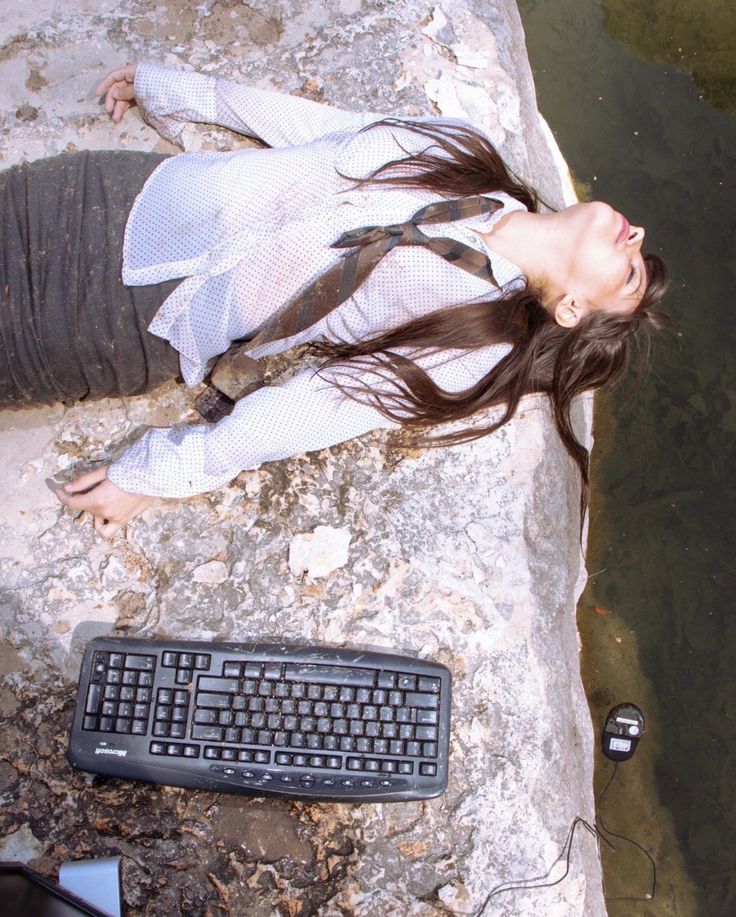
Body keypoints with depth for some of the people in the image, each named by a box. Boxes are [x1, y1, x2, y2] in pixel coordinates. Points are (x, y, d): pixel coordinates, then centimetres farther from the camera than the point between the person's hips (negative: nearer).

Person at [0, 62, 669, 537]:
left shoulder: (482, 337, -13)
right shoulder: (461, 148, 1)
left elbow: (326, 403, -17)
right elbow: (317, 125, 9)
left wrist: (160, 471, -15)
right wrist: (173, 88, 16)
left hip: (145, 321, -4)